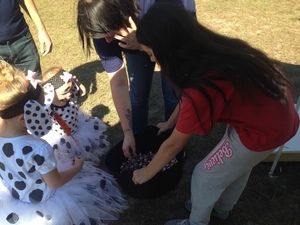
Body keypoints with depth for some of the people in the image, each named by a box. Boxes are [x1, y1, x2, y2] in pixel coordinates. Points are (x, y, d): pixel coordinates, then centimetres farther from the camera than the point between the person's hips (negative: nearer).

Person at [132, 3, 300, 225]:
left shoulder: (202, 89, -31)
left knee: (205, 175, 11)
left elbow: (174, 144, -15)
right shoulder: (213, 50, -8)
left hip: (264, 131, -8)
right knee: (238, 164, 29)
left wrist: (146, 172, 2)